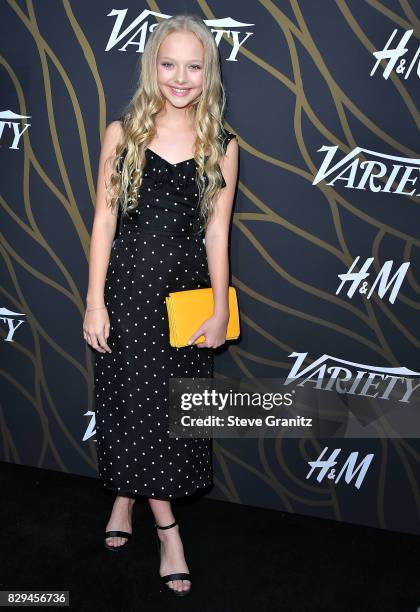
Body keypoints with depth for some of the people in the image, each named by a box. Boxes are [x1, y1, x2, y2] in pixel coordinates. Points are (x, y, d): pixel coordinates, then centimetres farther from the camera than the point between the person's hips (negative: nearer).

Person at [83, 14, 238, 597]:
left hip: (187, 293, 2)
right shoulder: (122, 133, -1)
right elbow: (104, 221, -2)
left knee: (175, 408, 11)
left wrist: (221, 309, -2)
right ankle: (168, 530, 17)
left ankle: (125, 500, 36)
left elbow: (216, 231, 2)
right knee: (137, 402, 2)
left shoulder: (222, 145, 1)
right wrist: (94, 302, -5)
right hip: (127, 288, -1)